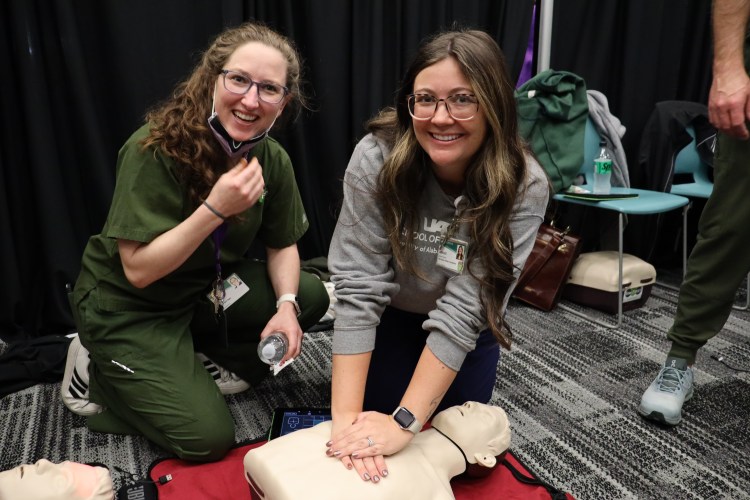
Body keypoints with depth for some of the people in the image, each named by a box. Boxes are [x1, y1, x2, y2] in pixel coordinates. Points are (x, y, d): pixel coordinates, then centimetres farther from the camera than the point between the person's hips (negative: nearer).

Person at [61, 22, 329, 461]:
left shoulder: (272, 159, -10)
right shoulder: (155, 149, -26)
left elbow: (283, 244, 2)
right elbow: (138, 270, -26)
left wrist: (286, 305, -17)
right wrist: (215, 208, -37)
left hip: (206, 288, 6)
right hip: (126, 307, -6)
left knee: (311, 296, -6)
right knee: (209, 439, -11)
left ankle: (203, 361, 4)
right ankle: (98, 377, 10)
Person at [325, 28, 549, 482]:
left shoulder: (524, 186, -30)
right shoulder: (376, 158, -31)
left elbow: (464, 309, -33)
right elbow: (357, 288, -32)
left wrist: (405, 421, -36)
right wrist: (347, 416, -36)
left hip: (467, 331, 1)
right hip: (392, 315, 0)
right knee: (373, 433, 5)